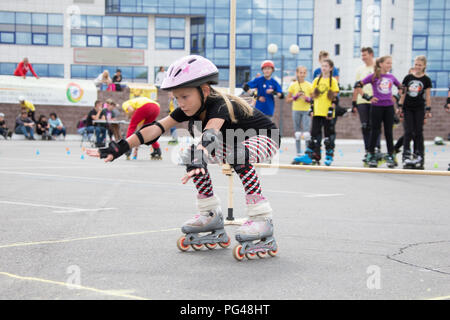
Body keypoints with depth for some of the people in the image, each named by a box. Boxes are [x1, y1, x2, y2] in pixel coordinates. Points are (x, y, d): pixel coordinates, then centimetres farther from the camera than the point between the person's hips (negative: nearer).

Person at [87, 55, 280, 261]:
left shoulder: (220, 106, -33)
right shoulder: (190, 108, -12)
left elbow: (210, 134, -53)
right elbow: (157, 128, -21)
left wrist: (200, 159, -72)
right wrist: (119, 148, -31)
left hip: (265, 138, -8)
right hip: (236, 143, 8)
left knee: (238, 154, -38)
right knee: (193, 153, -9)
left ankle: (261, 218, -32)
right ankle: (211, 215, 1)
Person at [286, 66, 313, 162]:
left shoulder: (309, 85, 3)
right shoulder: (293, 85, 6)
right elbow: (287, 99, 8)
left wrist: (307, 98, -13)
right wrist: (295, 96, -9)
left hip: (306, 111, -2)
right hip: (296, 110, 2)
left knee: (306, 133, -11)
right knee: (297, 134, 5)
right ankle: (298, 155, 11)